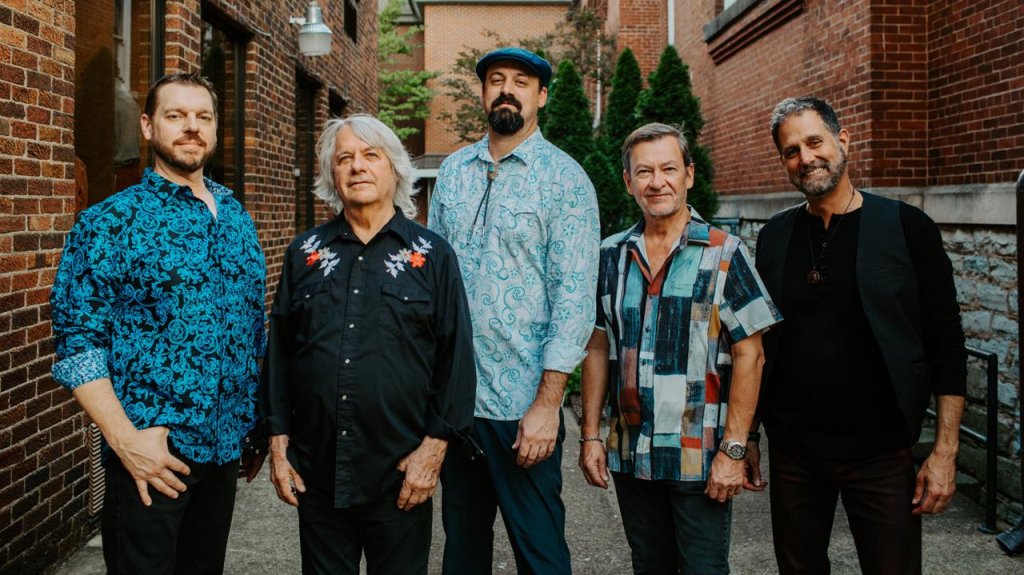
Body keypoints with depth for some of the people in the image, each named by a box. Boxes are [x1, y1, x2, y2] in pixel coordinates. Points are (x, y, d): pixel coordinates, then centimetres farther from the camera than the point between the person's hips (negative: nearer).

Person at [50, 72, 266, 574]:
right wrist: (126, 439, -20)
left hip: (226, 447, 6)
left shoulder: (236, 217, 10)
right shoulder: (111, 221, -7)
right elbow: (79, 341, -12)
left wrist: (260, 429, 11)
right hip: (151, 455, -5)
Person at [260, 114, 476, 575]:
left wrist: (434, 448, -8)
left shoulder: (432, 254, 0)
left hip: (400, 474, -2)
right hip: (316, 472, 3)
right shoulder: (305, 253, 8)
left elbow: (456, 357, -3)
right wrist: (279, 442, 5)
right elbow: (279, 350, 10)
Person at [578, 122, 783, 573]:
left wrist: (734, 450, -13)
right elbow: (599, 349, 9)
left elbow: (749, 356, -8)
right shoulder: (611, 255, 5)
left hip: (700, 462, -3)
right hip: (630, 458, 4)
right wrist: (590, 434, 4)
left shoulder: (724, 253, -6)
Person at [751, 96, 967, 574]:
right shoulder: (774, 237, 5)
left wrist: (945, 451, -9)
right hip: (791, 450, 3)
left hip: (881, 452, -3)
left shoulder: (906, 228, -5)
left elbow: (947, 347, -5)